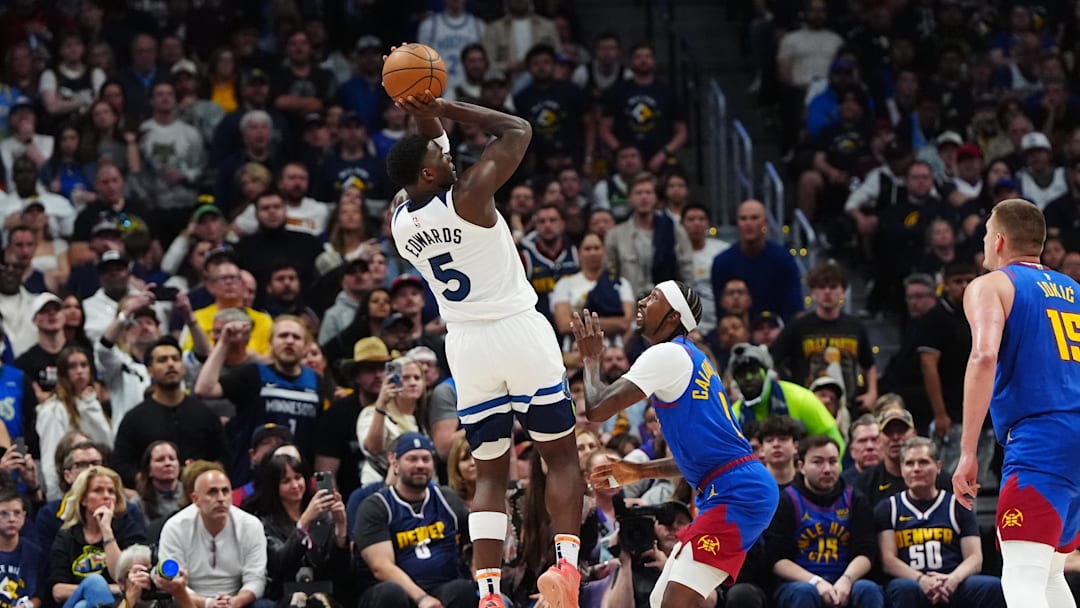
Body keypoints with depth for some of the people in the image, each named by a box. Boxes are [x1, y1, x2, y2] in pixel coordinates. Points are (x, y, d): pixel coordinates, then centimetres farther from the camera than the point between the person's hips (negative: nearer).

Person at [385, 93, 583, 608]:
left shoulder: (400, 223, 3)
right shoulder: (467, 196, -15)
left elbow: (425, 159, 24)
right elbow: (518, 130, -3)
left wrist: (426, 122, 9)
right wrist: (442, 108, -3)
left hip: (466, 346, 5)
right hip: (521, 333, -5)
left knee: (490, 473, 10)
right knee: (561, 455, 7)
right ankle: (566, 562, -12)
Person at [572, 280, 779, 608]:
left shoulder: (666, 354, -9)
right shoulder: (688, 357, 22)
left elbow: (597, 409, -13)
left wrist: (591, 359, 5)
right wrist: (640, 471, 28)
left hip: (738, 493, -10)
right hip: (732, 492, 10)